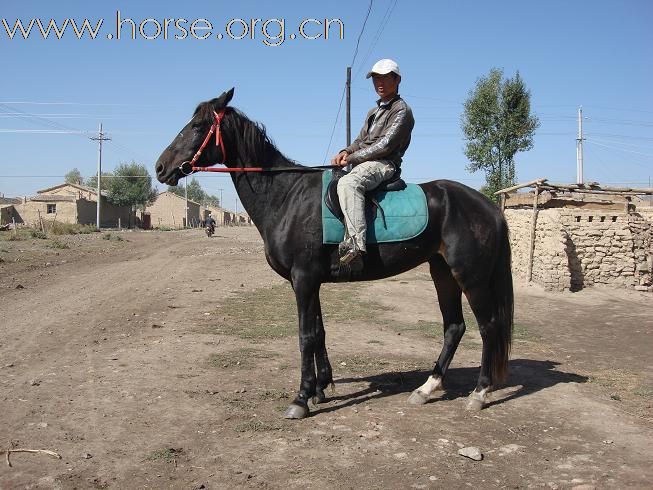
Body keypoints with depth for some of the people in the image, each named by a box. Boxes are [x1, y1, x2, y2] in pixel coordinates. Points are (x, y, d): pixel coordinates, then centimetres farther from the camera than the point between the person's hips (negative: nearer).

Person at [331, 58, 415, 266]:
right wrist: (346, 152, 1)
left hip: (383, 164, -10)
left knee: (347, 183, -39)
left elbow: (384, 145, -14)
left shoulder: (401, 110, -3)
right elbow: (360, 140, 25)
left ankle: (356, 242, -50)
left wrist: (352, 158, -13)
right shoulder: (373, 111, 26)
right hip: (363, 164, 10)